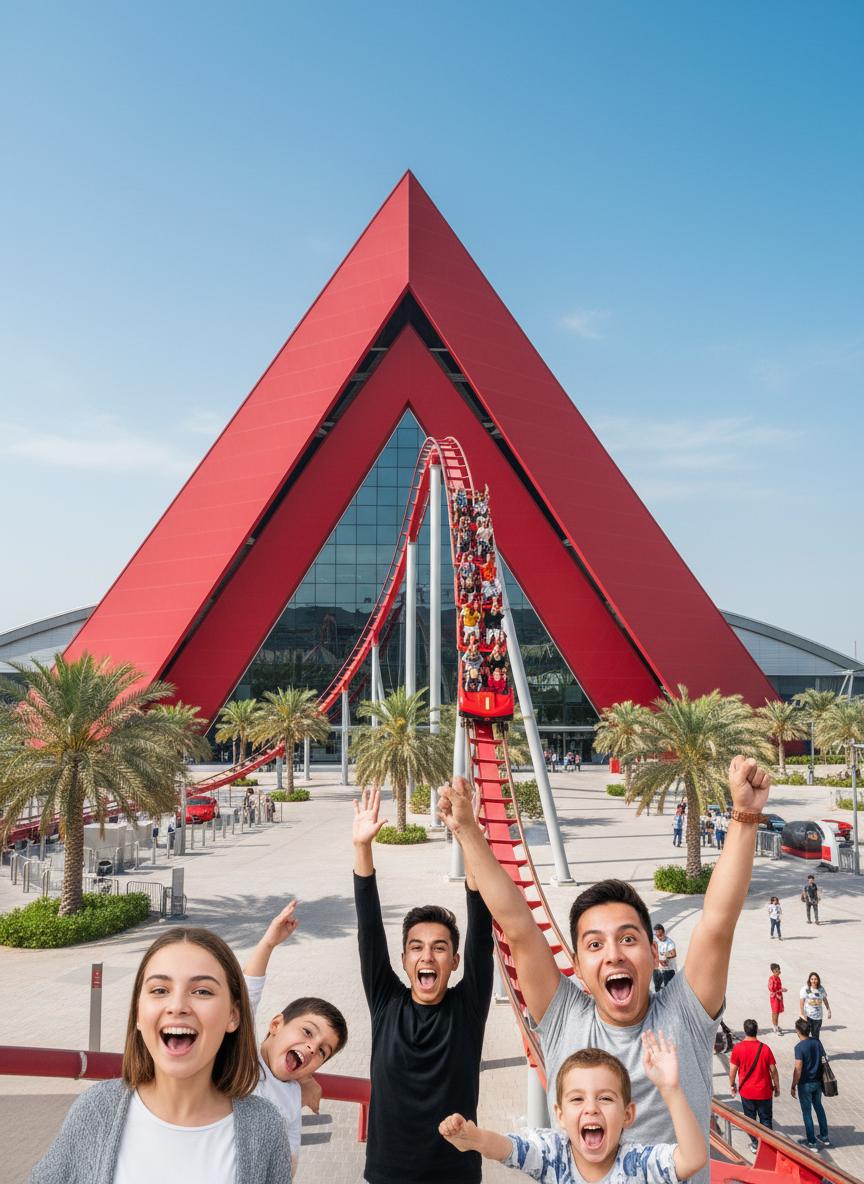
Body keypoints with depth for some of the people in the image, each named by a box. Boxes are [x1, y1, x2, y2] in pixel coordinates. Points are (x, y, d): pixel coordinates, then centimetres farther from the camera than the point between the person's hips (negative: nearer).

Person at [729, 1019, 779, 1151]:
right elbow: (773, 1070, -8)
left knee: (750, 1119, 17)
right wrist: (777, 1087, 7)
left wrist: (732, 1084, 9)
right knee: (766, 1119, 15)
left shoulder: (738, 1048, -14)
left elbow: (733, 1069, -8)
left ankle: (755, 1144, 25)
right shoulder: (764, 1048, -14)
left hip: (746, 1091, 0)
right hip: (764, 1091, 0)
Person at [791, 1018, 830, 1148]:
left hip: (805, 1084, -6)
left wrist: (793, 1086, -10)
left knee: (807, 1112, 9)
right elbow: (822, 1061, 6)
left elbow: (798, 1069, -21)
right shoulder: (817, 1042, -5)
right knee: (819, 1107, 23)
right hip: (818, 1081, 6)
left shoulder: (800, 1047, -24)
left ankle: (811, 1141, 18)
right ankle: (824, 1137, 33)